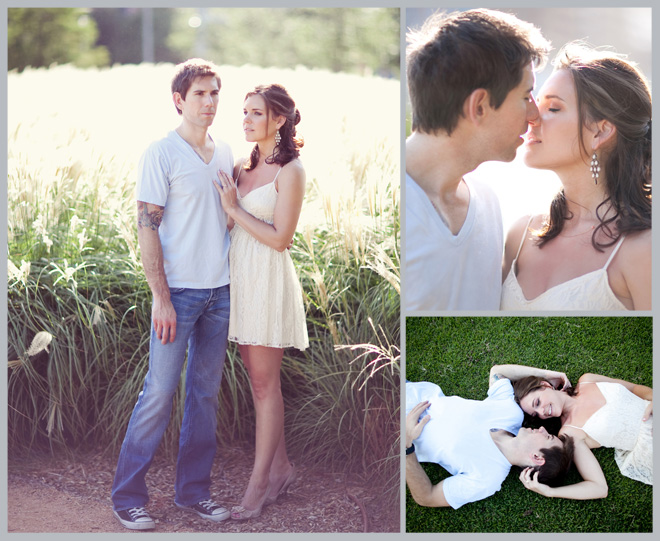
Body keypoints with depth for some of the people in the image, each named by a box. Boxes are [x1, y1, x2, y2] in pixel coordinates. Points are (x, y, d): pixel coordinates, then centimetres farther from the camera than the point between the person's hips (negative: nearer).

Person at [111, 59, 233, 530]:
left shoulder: (225, 153, 10)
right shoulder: (162, 154, -7)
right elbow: (147, 226, -11)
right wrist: (161, 297, -15)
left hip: (221, 291, 6)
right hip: (180, 291, -6)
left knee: (206, 393, 10)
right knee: (160, 392, -3)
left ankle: (193, 489, 20)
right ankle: (128, 495, 8)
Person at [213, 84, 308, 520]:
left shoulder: (290, 171, -11)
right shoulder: (245, 165, 10)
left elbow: (279, 238, -15)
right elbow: (233, 225, 14)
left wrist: (235, 209, -13)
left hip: (268, 279, -7)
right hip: (240, 273, 8)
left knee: (264, 383, -2)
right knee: (258, 377, 12)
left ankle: (259, 485, 5)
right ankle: (281, 467, 23)